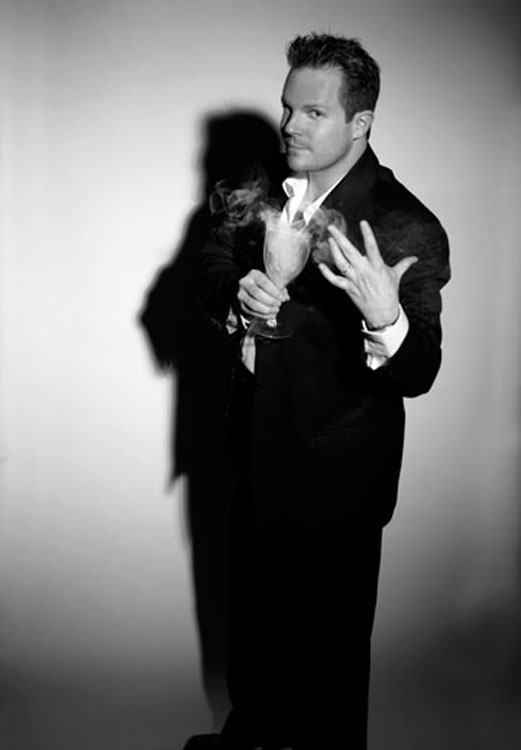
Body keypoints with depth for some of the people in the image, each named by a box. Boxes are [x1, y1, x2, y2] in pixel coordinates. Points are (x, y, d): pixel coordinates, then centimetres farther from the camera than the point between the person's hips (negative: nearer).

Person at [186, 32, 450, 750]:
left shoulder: (409, 231, -22)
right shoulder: (262, 184, -1)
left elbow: (417, 375, -25)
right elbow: (209, 262, 7)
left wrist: (385, 315, -47)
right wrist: (237, 294, -17)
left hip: (335, 480, -6)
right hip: (257, 450, 7)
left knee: (329, 637, 14)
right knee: (253, 610, 27)